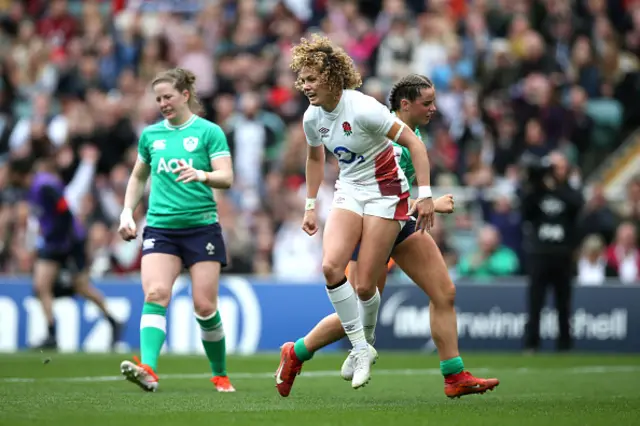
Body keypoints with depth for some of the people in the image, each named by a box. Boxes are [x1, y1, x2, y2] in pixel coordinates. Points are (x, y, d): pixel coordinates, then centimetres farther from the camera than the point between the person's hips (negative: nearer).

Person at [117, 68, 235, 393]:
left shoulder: (209, 132, 1)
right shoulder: (150, 135, 12)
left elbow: (226, 178, -8)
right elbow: (138, 177, 27)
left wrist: (202, 174, -28)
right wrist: (128, 211, 14)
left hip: (201, 227, -2)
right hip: (160, 228, 2)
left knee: (205, 306, -3)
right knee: (155, 294, -19)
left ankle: (220, 374, 16)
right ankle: (148, 369, -33)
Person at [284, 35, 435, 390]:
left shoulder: (363, 109, -23)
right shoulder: (312, 118, -2)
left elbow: (413, 143, -18)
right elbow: (315, 158, 19)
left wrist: (425, 195, -21)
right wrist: (310, 206, 18)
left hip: (385, 193, -6)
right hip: (349, 191, 6)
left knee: (364, 287, -8)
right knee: (331, 266, -19)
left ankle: (366, 342, 24)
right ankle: (361, 351, -6)